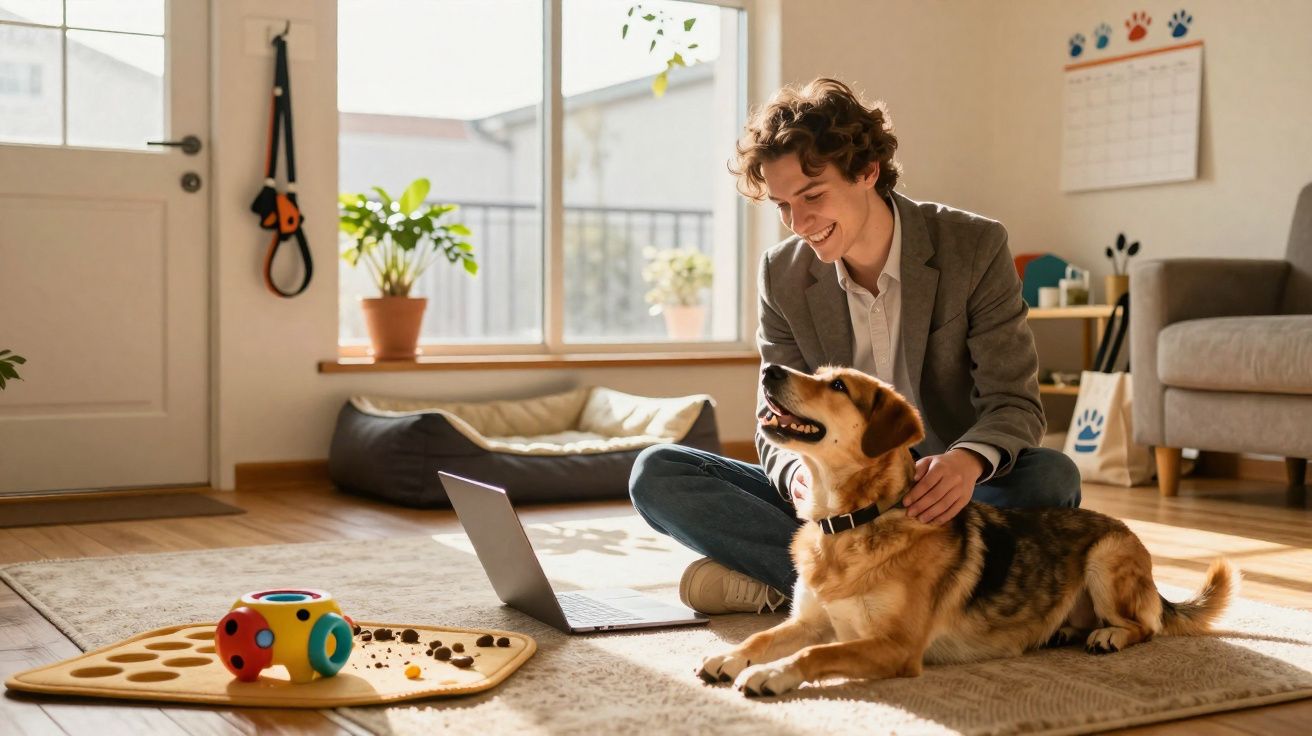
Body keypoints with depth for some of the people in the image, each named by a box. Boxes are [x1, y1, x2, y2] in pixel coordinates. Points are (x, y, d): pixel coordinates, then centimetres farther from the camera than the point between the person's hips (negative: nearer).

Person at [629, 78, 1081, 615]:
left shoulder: (974, 247, -9)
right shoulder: (782, 275, -1)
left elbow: (1014, 404, -11)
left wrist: (968, 462, -36)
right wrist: (797, 473, -29)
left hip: (936, 498, -1)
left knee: (1051, 478, -34)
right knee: (656, 472, -17)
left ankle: (781, 578, -30)